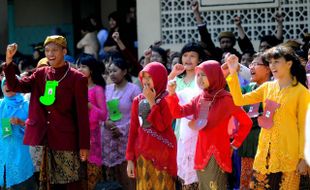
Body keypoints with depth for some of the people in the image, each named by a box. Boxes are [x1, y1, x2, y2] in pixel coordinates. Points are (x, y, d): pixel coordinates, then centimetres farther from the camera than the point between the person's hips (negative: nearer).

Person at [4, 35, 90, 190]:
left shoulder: (77, 79, -3)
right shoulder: (41, 74, 11)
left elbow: (82, 114, -4)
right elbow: (14, 86, 5)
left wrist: (84, 145, -7)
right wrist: (9, 60, -9)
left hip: (67, 141, -4)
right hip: (45, 141, 4)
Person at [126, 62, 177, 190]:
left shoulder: (167, 99, -6)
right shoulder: (138, 101, 8)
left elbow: (162, 126, -18)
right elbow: (133, 130, 8)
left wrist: (152, 102, -16)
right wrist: (130, 159, 5)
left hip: (162, 154, -4)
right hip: (143, 154, 4)